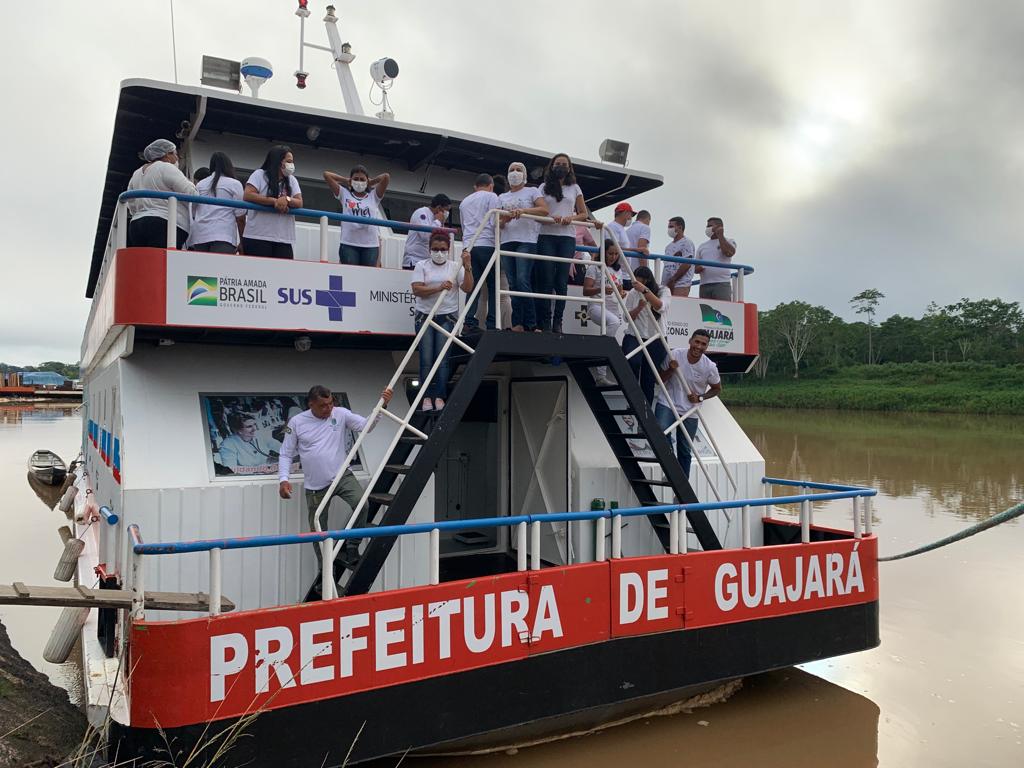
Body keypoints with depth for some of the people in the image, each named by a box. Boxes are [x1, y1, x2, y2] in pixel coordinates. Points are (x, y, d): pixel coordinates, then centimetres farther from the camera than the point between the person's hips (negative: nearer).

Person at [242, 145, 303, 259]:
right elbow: (247, 196, -10)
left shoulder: (292, 180, 17)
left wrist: (287, 200, -17)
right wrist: (275, 201, -17)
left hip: (284, 239, 4)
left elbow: (299, 203, 7)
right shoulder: (259, 174, 4)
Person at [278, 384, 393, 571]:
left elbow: (367, 426, -13)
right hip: (315, 486, 1)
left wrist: (382, 405, -28)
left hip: (342, 475, 0)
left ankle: (351, 548, -8)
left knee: (361, 503, -28)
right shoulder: (296, 422, -3)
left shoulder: (341, 414, -3)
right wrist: (283, 479, -12)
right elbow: (286, 455, 2)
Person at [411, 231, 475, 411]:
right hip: (425, 316, 0)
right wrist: (439, 288, -20)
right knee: (426, 358, -3)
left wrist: (467, 266, -12)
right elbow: (416, 290, -8)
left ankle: (439, 396, 3)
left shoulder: (455, 267, 8)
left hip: (447, 317, 0)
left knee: (442, 358, -3)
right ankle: (427, 396, 3)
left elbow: (467, 288, -2)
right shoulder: (421, 266, 5)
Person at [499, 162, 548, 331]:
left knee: (523, 280, -17)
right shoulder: (502, 197, 24)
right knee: (513, 284, 0)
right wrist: (505, 219, -6)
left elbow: (544, 210, -6)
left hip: (526, 241, -5)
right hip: (507, 241, 5)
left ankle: (530, 323, -14)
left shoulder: (532, 191, 11)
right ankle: (517, 323, 0)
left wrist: (523, 211, -19)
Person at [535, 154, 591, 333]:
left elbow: (584, 214, 15)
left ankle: (557, 321, -1)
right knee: (546, 280, -7)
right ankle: (545, 321, -5)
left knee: (562, 281, -3)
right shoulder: (544, 187, 13)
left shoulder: (574, 188, 16)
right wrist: (551, 218, -14)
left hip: (567, 237, 1)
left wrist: (571, 218, -6)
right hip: (546, 236, -1)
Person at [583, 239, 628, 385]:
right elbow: (586, 291, -4)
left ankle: (600, 375, 5)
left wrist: (622, 293, 1)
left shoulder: (618, 270, 20)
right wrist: (601, 289, -21)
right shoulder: (595, 267, 3)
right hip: (598, 306, -6)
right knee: (614, 321, -36)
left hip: (614, 308, 7)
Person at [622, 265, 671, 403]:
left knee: (649, 379, 0)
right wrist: (639, 307, -17)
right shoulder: (632, 294, 6)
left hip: (656, 340, 0)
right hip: (634, 337, 0)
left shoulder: (663, 291, 1)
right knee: (633, 362, -31)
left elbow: (660, 306, -20)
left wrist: (645, 290, -35)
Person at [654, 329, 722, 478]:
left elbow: (717, 389, 7)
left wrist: (700, 398, -9)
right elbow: (660, 380, -1)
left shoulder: (709, 367, -11)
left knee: (684, 451, 9)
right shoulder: (674, 355, -11)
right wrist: (671, 370, -21)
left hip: (690, 412, 1)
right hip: (666, 404, -1)